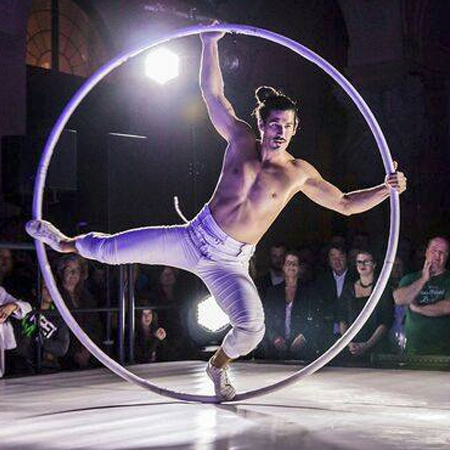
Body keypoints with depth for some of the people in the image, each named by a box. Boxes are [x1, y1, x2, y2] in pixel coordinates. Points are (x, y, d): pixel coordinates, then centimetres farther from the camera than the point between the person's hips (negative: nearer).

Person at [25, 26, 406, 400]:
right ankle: (66, 243, 35)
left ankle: (218, 365, 17)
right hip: (195, 237, 1)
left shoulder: (299, 173, -2)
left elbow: (345, 204, 1)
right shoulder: (241, 140, -1)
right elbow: (213, 94, -2)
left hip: (229, 264, 0)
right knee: (110, 249, -1)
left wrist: (385, 189, -12)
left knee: (252, 329, -20)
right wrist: (210, 44, -9)